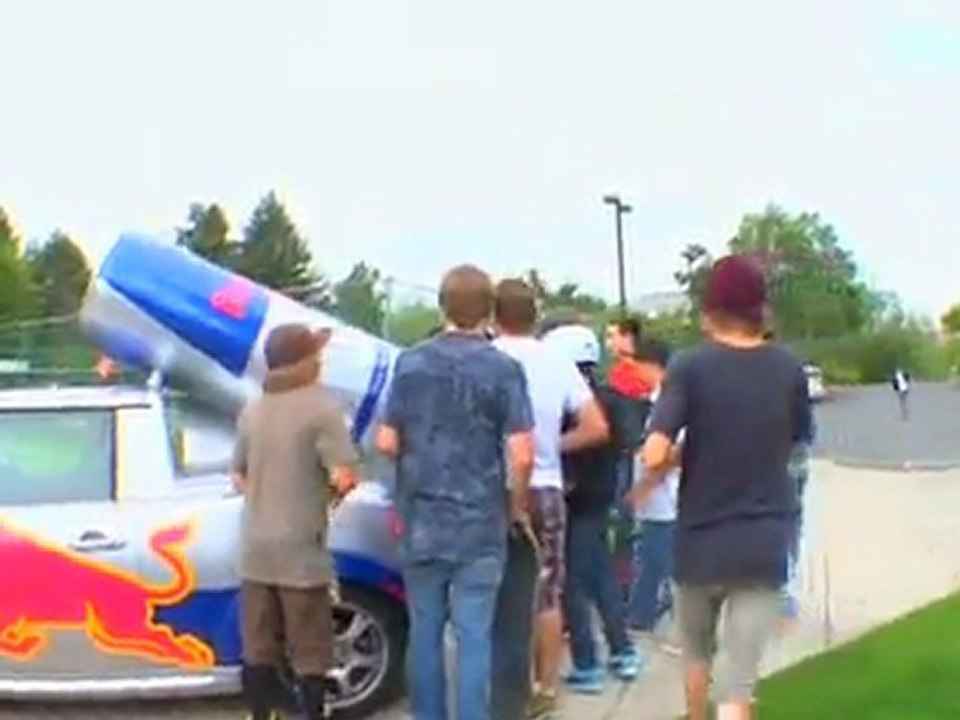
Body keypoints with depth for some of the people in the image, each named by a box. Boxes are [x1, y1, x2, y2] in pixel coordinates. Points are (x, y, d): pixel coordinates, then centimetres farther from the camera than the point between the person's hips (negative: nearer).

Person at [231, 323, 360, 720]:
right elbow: (344, 478, -19)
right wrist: (329, 490, 2)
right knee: (310, 649, 4)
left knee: (259, 647, 11)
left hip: (256, 548, 6)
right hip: (300, 549, -6)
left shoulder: (252, 409, 10)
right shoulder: (320, 407, -12)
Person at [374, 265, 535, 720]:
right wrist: (518, 506, 3)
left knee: (424, 631, 12)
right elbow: (521, 455, -13)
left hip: (420, 521, 3)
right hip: (480, 524, -3)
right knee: (473, 635, 2)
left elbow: (387, 442, 3)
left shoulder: (410, 363, 2)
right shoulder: (502, 369, -8)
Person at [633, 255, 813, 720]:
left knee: (696, 648, 26)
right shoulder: (789, 369, 1)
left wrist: (647, 484, 1)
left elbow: (655, 454, -19)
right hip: (765, 542, 1)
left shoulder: (690, 367, -10)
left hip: (700, 538, -1)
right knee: (739, 681, -1)